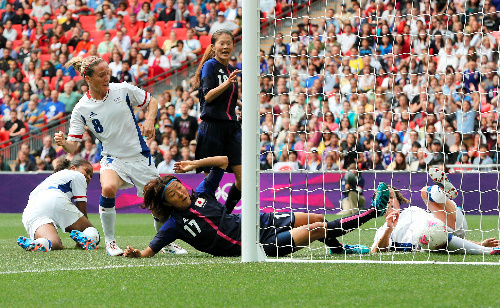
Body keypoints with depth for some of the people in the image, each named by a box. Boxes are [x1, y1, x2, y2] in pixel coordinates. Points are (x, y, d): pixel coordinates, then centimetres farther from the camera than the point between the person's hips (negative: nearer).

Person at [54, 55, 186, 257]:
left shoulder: (123, 90, -7)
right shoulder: (81, 109, -8)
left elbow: (152, 102, 8)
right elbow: (73, 146, -9)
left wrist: (149, 121, -11)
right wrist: (63, 143, -31)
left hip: (139, 157, 2)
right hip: (112, 159, -2)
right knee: (108, 188, -33)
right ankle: (109, 242, -15)